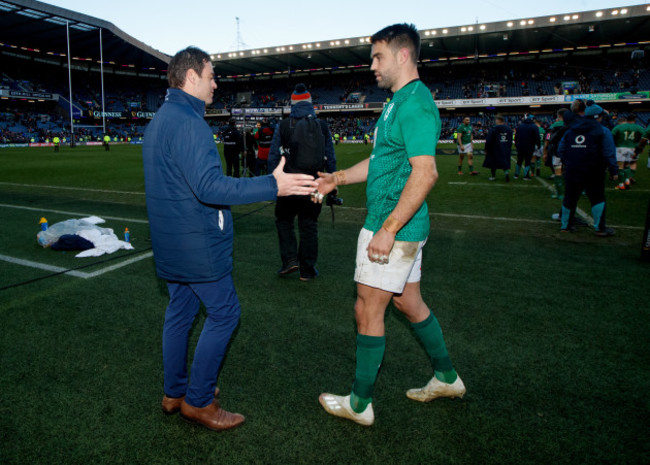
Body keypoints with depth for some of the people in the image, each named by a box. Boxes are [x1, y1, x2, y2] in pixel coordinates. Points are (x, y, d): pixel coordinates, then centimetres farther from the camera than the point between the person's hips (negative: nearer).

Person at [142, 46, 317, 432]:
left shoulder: (160, 119, 14)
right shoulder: (188, 121, -19)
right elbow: (210, 186, -30)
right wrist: (273, 185, -31)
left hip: (171, 241, 10)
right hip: (197, 243, -10)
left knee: (181, 311, 18)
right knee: (224, 313, 1)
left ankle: (175, 393, 31)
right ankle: (198, 400, 13)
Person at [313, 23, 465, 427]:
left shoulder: (415, 103, -16)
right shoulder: (400, 102, 17)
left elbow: (425, 172, -27)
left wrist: (388, 229, -28)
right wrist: (337, 179, 16)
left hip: (395, 229, -10)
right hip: (403, 227, 10)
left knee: (368, 312, 0)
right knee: (409, 303, 20)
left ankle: (360, 404, 17)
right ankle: (447, 378, 37)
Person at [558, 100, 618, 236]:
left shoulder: (570, 130, 8)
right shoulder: (603, 131, -4)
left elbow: (561, 150, 9)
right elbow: (609, 153, -10)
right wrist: (613, 170, -6)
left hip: (572, 172, 4)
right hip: (593, 173, -4)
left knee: (570, 198, 12)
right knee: (597, 198, 6)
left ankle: (565, 225, 19)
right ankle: (600, 228, 9)